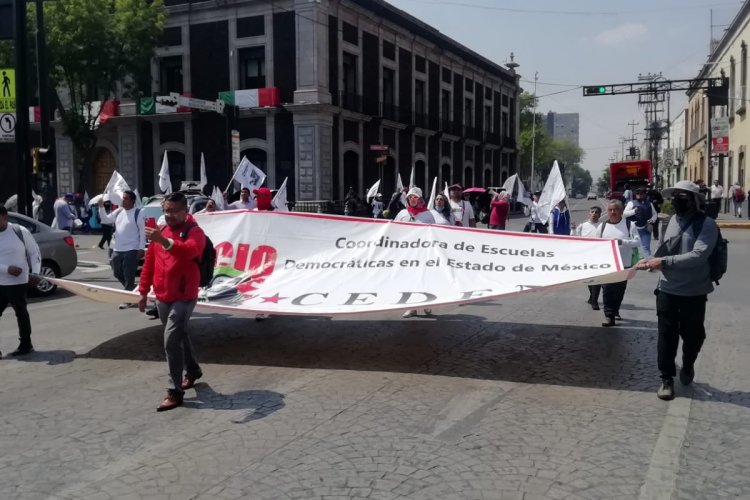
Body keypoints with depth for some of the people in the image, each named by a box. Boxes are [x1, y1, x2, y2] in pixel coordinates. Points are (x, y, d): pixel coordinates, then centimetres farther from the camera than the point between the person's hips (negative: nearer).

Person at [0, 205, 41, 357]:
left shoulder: (20, 232, -5)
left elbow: (34, 252, 2)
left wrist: (35, 272, -9)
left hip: (18, 282, -3)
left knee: (21, 313, 6)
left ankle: (25, 345, 19)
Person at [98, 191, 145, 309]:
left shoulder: (138, 213, -7)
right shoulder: (118, 212, 12)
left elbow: (142, 231, -9)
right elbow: (105, 220, 16)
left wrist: (141, 248, -14)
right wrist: (101, 207, 1)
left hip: (131, 250, -7)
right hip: (117, 249, 7)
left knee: (128, 276, -3)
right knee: (118, 273, 16)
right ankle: (132, 291, 33)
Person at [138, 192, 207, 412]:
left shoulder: (194, 232, -12)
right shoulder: (160, 232, 9)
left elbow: (189, 251, -35)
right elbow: (149, 263, 15)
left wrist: (166, 242, -51)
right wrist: (144, 291, 15)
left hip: (183, 297, -7)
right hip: (162, 297, 7)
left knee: (171, 340, -13)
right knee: (179, 335, 21)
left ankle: (174, 392, -6)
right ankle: (192, 370, 42)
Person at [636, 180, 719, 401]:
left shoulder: (706, 224, -13)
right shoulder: (674, 220, 4)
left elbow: (698, 256, -24)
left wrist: (664, 262, -27)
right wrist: (651, 261, -3)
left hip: (693, 292, -3)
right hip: (668, 289, 3)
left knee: (693, 335, 14)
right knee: (666, 335, 4)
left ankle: (688, 366, 41)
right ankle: (667, 379, 15)